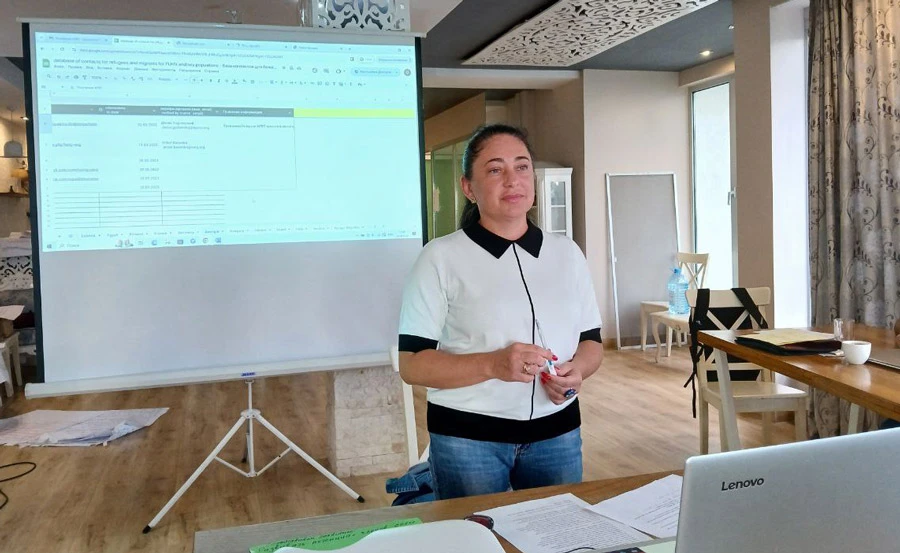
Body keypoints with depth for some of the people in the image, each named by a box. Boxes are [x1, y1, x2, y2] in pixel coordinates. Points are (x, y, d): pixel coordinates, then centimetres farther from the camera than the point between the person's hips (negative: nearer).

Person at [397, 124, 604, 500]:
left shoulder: (567, 253, 7)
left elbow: (592, 341, 13)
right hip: (468, 437, -4)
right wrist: (493, 364, -24)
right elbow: (412, 363, -10)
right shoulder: (441, 257, -7)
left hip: (557, 434, 4)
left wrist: (577, 370, -10)